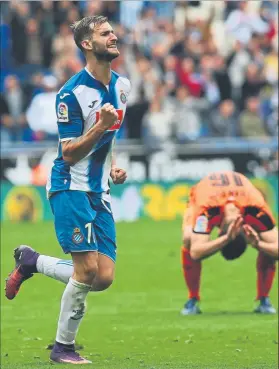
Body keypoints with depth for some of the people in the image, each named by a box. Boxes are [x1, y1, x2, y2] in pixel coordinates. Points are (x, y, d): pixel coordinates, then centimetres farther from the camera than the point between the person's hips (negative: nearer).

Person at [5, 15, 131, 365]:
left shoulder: (122, 84, 9)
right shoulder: (71, 94, -15)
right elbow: (70, 153, -16)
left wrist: (113, 165, 12)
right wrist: (101, 126, -28)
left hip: (98, 192, 7)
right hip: (70, 188, -7)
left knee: (104, 277, -1)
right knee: (87, 269, -15)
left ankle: (31, 261, 21)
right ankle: (63, 347, 2)